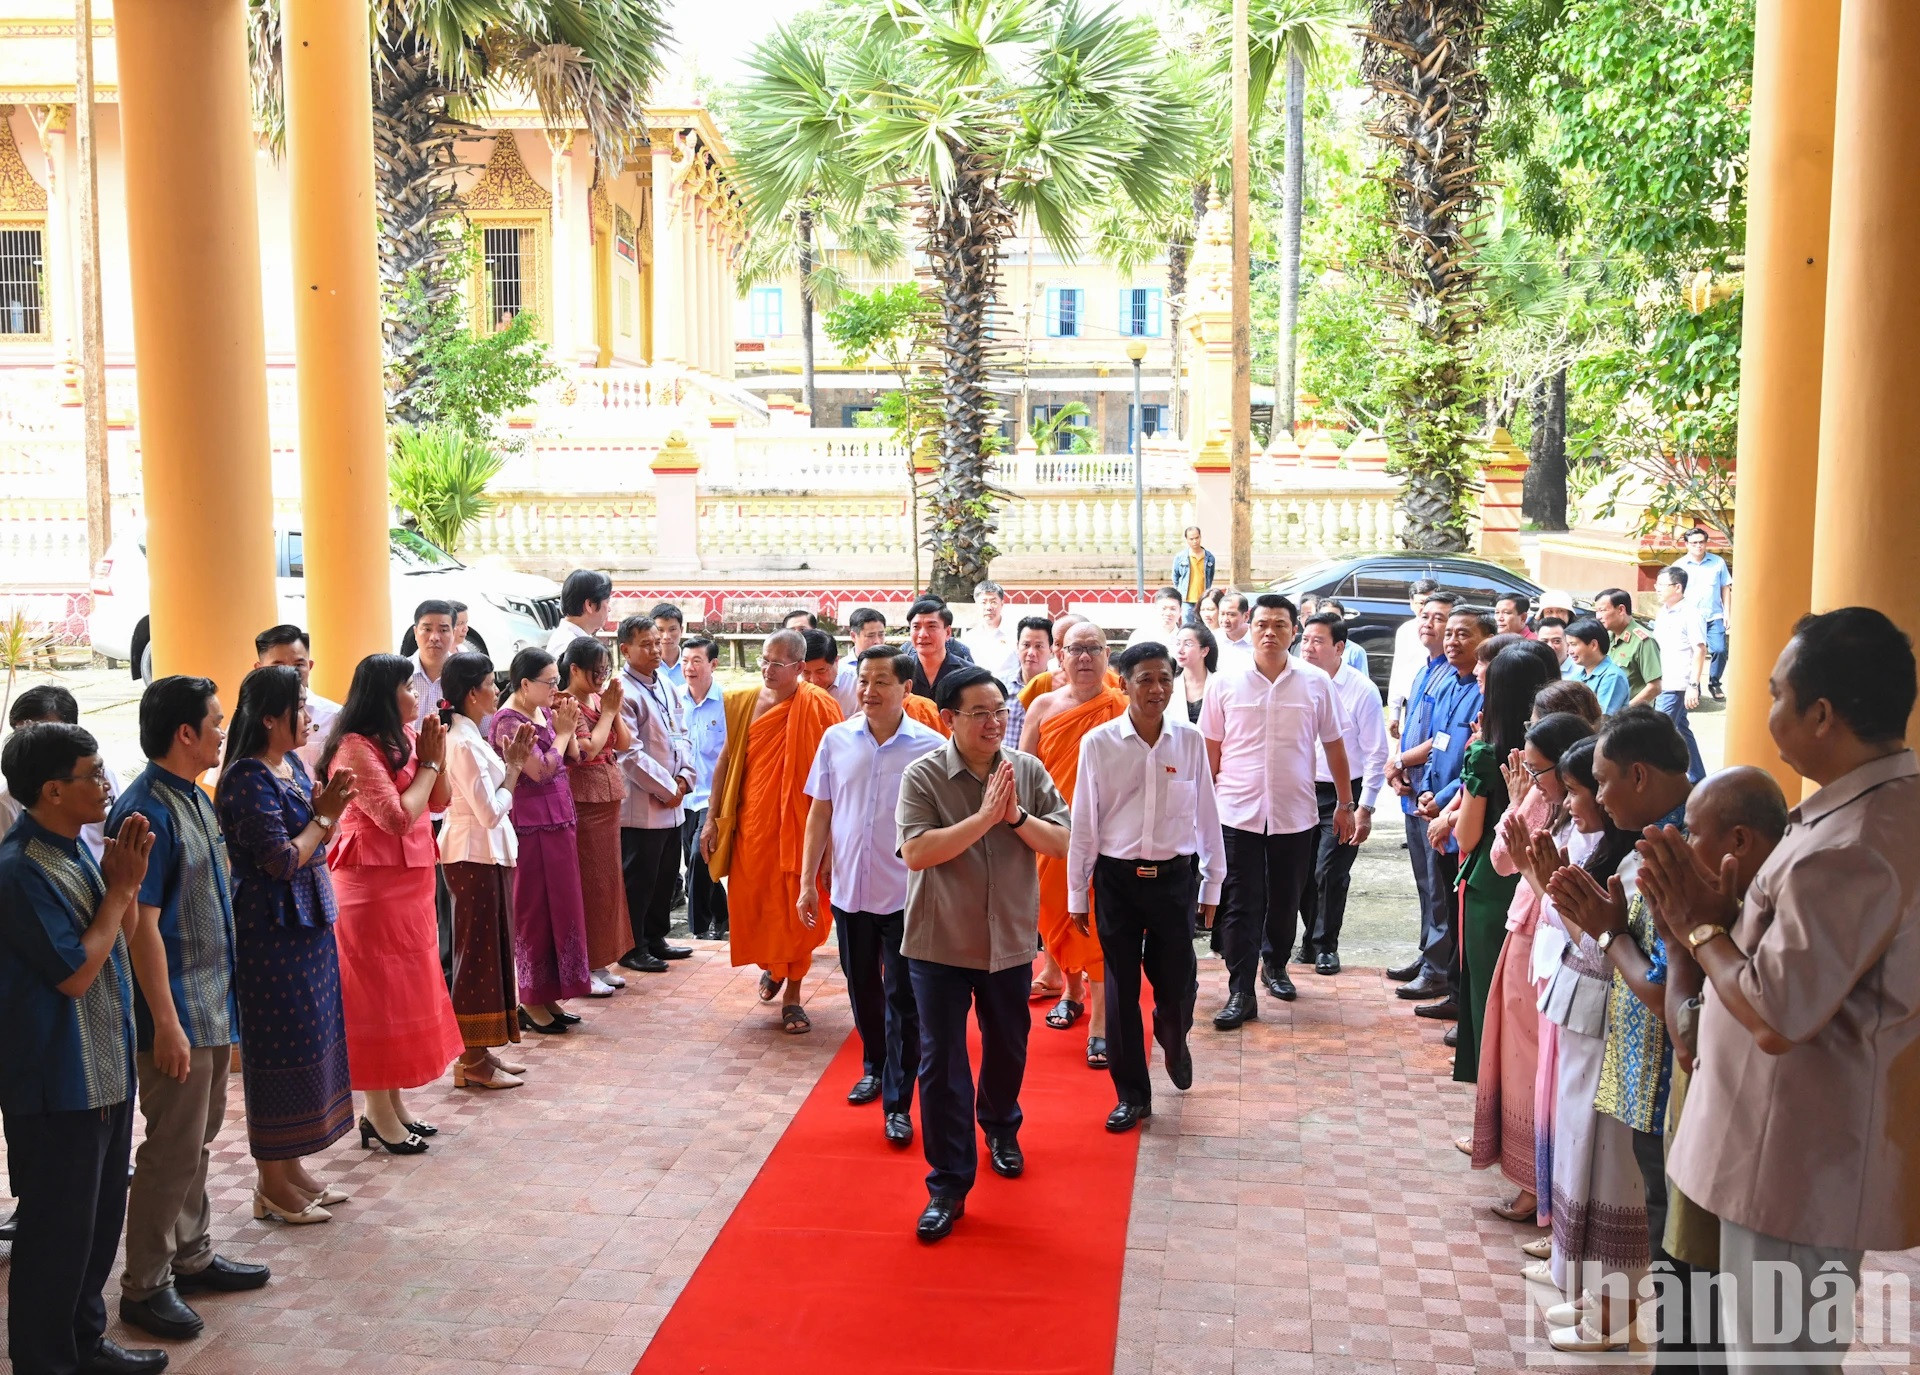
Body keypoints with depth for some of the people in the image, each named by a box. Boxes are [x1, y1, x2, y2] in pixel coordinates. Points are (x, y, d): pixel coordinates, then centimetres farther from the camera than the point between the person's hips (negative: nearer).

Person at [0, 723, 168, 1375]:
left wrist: (127, 881, -5)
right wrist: (120, 887, -14)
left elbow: (122, 935, 12)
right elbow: (75, 973, -21)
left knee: (101, 1216, 19)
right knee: (58, 1227, 4)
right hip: (56, 1082, -9)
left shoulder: (75, 848, 5)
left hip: (105, 1069, 9)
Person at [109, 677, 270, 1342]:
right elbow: (141, 925, -21)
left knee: (198, 1138, 18)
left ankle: (192, 1256, 31)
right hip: (178, 1011, -9)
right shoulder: (147, 811, -20)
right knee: (173, 1149, 0)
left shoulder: (195, 799, 9)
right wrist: (166, 1023, -21)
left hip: (213, 1002, 9)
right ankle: (144, 1286, 13)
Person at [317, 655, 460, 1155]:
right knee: (378, 992, -1)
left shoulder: (403, 739, 10)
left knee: (403, 989, 14)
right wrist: (428, 763, -12)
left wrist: (436, 758, -4)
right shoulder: (357, 749, -17)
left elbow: (438, 800, 11)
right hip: (372, 883, -9)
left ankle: (395, 1102, 23)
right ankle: (379, 1113, 8)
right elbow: (398, 817, -22)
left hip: (409, 880, 9)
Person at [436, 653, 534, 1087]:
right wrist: (513, 773, -7)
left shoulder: (469, 736, 12)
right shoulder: (465, 743, -18)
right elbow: (490, 811, -21)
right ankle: (471, 1061, 6)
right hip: (475, 854, -10)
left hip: (485, 853, 10)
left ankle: (480, 1050, 22)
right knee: (478, 952, -3)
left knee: (489, 949, 14)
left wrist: (510, 763, 3)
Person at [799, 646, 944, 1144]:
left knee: (902, 1000, 1)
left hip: (906, 895, -3)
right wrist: (808, 881, 4)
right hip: (850, 891, 3)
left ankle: (898, 1104, 9)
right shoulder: (836, 739, 0)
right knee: (862, 989, 19)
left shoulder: (929, 747, -9)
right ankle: (873, 1067, 41)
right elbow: (819, 814, 6)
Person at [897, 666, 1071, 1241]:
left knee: (1007, 1047, 21)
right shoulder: (923, 775, -13)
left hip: (1009, 939, 3)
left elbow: (1062, 844, -6)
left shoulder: (1028, 770, -3)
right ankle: (948, 1184, 10)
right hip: (940, 942, -3)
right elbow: (917, 852, -24)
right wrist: (984, 816, -27)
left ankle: (1001, 1128, 49)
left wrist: (1016, 815, -22)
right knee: (941, 1062, 0)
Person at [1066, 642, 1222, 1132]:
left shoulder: (1190, 741, -2)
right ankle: (1132, 1095, 22)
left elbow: (1206, 815, 6)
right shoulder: (1098, 743, -6)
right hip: (1117, 877, -1)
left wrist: (1212, 883, 9)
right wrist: (1077, 894, 2)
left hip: (1175, 876, 1)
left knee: (1178, 985, 5)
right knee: (1121, 989, 6)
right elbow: (1083, 822, 0)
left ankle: (1173, 1039, 42)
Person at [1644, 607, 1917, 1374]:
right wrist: (1727, 915, 0)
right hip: (1824, 1147, 10)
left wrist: (1700, 927, -14)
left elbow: (1777, 1018, -27)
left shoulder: (1846, 851, -29)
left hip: (1799, 1163, -10)